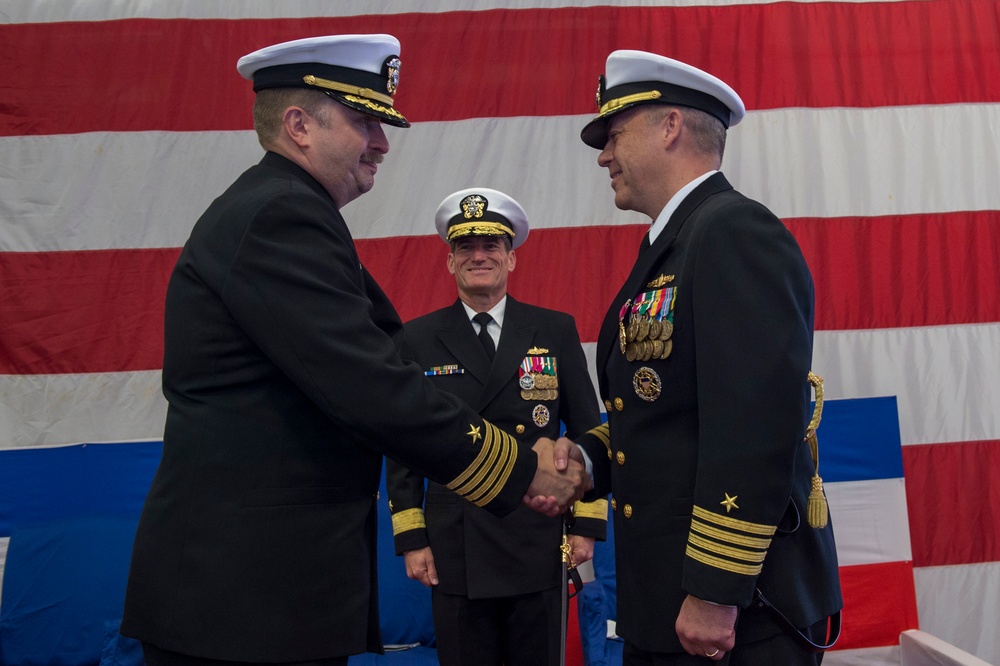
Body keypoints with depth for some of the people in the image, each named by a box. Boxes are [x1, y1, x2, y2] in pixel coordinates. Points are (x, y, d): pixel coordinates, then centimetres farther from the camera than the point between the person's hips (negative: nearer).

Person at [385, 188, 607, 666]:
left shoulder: (556, 331, 4)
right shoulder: (419, 339, 3)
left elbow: (586, 431, 6)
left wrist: (588, 524, 1)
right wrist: (410, 537, 0)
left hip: (538, 549, 0)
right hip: (454, 551, 0)